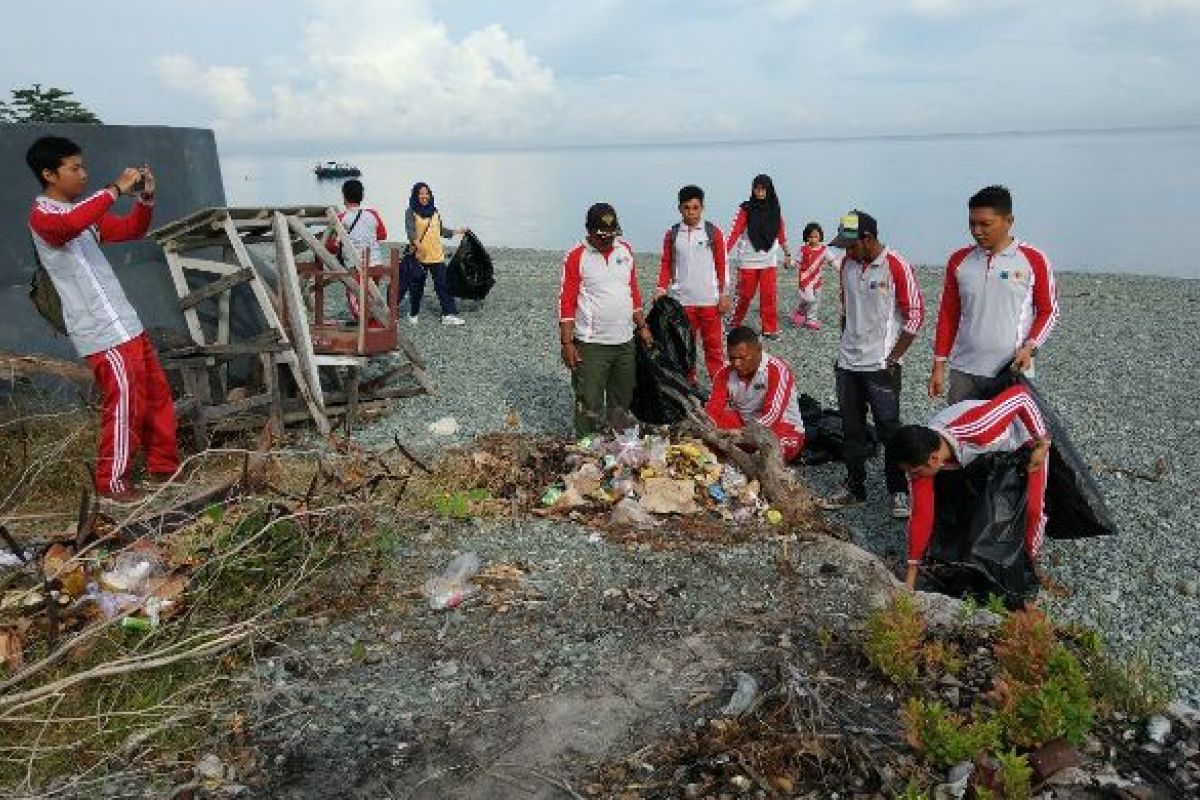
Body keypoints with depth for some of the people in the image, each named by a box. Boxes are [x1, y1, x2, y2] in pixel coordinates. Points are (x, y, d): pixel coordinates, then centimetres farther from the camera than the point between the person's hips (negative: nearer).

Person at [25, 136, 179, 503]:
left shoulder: (84, 213, 17)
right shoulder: (42, 216, -11)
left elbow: (132, 230, 23)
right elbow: (68, 226, -35)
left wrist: (146, 197, 4)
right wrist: (115, 189, -30)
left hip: (125, 323, 9)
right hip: (104, 333, -9)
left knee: (157, 393, 15)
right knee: (125, 403, -5)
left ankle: (163, 465, 27)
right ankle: (112, 482, 9)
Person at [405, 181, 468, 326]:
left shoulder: (435, 212, 13)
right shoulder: (411, 212, -4)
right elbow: (410, 230, -18)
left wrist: (458, 231, 24)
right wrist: (416, 243, -36)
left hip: (437, 256, 4)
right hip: (419, 256, -4)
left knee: (443, 284, 0)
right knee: (416, 286, 6)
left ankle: (449, 314, 2)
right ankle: (413, 314, 22)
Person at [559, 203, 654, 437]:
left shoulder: (625, 250, 8)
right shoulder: (576, 256, -8)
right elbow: (566, 302, -9)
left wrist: (642, 326, 14)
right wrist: (566, 343, -13)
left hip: (625, 342, 5)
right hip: (590, 345, -5)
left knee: (622, 402, 15)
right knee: (589, 406, -3)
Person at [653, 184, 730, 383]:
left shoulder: (713, 232, 0)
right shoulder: (672, 234, 5)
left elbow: (721, 265, 2)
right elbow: (666, 265, 8)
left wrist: (724, 294, -2)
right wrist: (661, 288, -6)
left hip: (709, 300, -2)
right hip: (681, 300, 2)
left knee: (713, 344, 3)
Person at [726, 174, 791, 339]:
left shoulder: (775, 210, 5)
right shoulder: (746, 210, -5)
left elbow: (781, 233, 14)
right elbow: (735, 232, -12)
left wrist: (787, 253, 18)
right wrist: (725, 251, -22)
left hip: (769, 260, 3)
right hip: (749, 259, -2)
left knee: (769, 294, 0)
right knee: (745, 294, 3)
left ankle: (770, 329, 8)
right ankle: (735, 324, 20)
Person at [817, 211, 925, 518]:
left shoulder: (896, 267, -12)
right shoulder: (847, 265, 7)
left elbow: (915, 314, -10)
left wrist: (893, 358, -11)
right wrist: (844, 348, 14)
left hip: (880, 365, -6)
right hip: (848, 363, 6)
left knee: (889, 430, 2)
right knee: (852, 429, 13)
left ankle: (899, 492, 14)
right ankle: (854, 487, 25)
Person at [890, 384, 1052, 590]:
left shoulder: (977, 430, -48)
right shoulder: (921, 455, -28)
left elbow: (1020, 393, -35)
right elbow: (921, 515, -24)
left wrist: (1042, 443, -26)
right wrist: (911, 575, -23)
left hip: (1026, 442, -4)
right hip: (988, 452, 5)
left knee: (1032, 507, -9)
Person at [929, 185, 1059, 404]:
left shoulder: (1034, 260, 0)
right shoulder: (959, 260, 7)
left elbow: (1048, 311, 6)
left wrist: (1029, 347, -11)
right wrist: (939, 365, 7)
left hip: (1012, 372, -2)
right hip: (964, 372, 3)